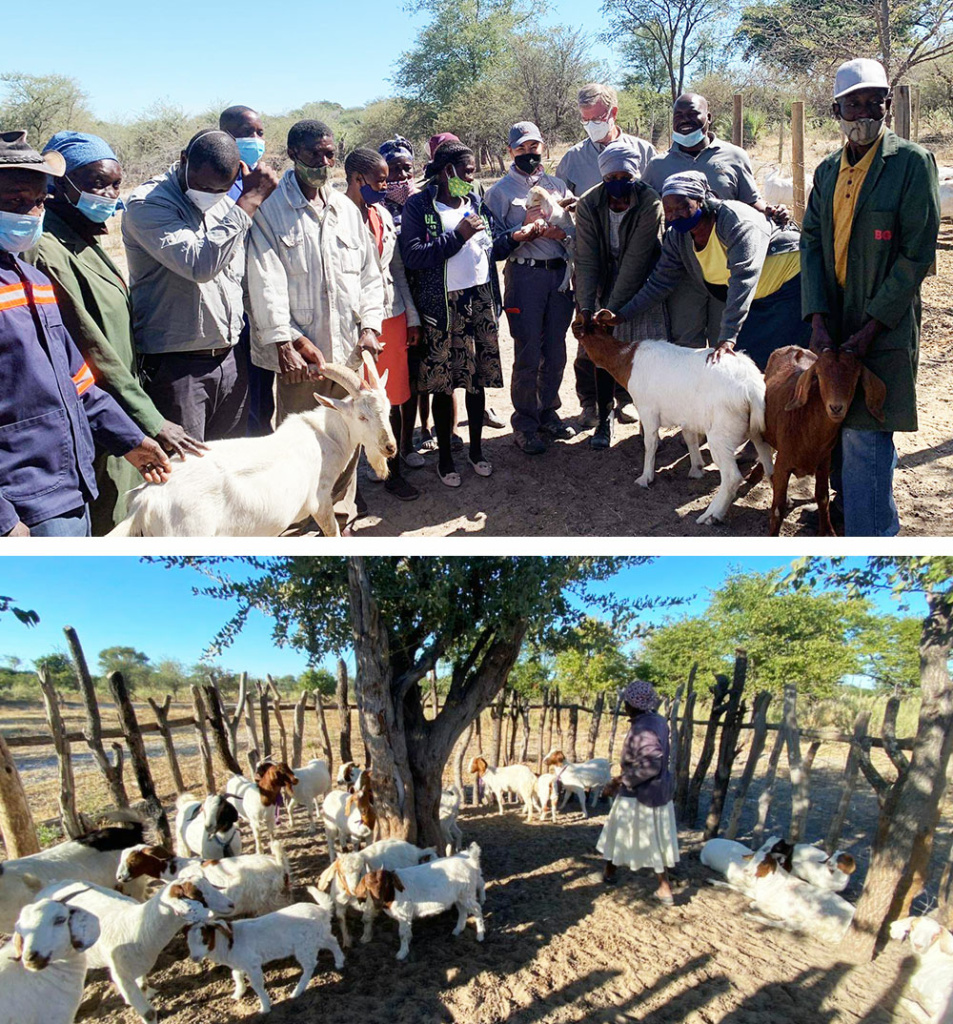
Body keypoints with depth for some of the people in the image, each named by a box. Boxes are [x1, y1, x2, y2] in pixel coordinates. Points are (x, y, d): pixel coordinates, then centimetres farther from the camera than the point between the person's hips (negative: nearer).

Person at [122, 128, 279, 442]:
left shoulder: (225, 204, 13)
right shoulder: (147, 204, -10)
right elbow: (201, 264, -25)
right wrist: (250, 199, -21)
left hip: (231, 360, 7)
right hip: (175, 366, -6)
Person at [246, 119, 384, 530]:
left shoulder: (346, 209, 15)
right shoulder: (269, 210, -1)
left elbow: (369, 272, 15)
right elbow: (266, 282, -9)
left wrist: (369, 324, 2)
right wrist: (285, 342, -17)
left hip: (349, 347, 5)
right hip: (300, 353, -4)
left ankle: (340, 516, 24)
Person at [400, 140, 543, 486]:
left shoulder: (477, 203, 12)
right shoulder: (419, 206, -5)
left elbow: (495, 247, 17)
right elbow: (413, 256, -16)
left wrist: (515, 237, -2)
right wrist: (457, 236, -18)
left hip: (482, 300, 5)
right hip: (443, 305, -5)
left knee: (479, 379, 10)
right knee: (443, 384, 3)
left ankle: (476, 449, 26)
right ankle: (444, 456, 17)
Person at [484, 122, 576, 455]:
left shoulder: (557, 185, 16)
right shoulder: (500, 190, 4)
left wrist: (561, 233, -6)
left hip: (560, 273, 5)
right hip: (525, 274, -4)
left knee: (556, 350, 9)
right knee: (528, 354, -3)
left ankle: (548, 414, 24)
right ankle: (525, 424, 8)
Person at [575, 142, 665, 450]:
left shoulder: (650, 204, -18)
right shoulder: (588, 205, -11)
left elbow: (636, 260, -21)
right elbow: (586, 259, -13)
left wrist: (612, 308, -24)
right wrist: (586, 306, -22)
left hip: (641, 287, -2)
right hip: (605, 285, 2)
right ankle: (604, 418, 13)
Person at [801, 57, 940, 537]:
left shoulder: (912, 161, -7)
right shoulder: (828, 170, 11)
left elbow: (917, 254, -11)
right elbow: (811, 242, 5)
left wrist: (870, 328, -16)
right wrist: (818, 320, -8)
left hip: (884, 328, -5)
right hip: (833, 321, 5)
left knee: (865, 439, -8)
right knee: (839, 424, 14)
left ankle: (870, 535, 2)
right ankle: (846, 500, 35)